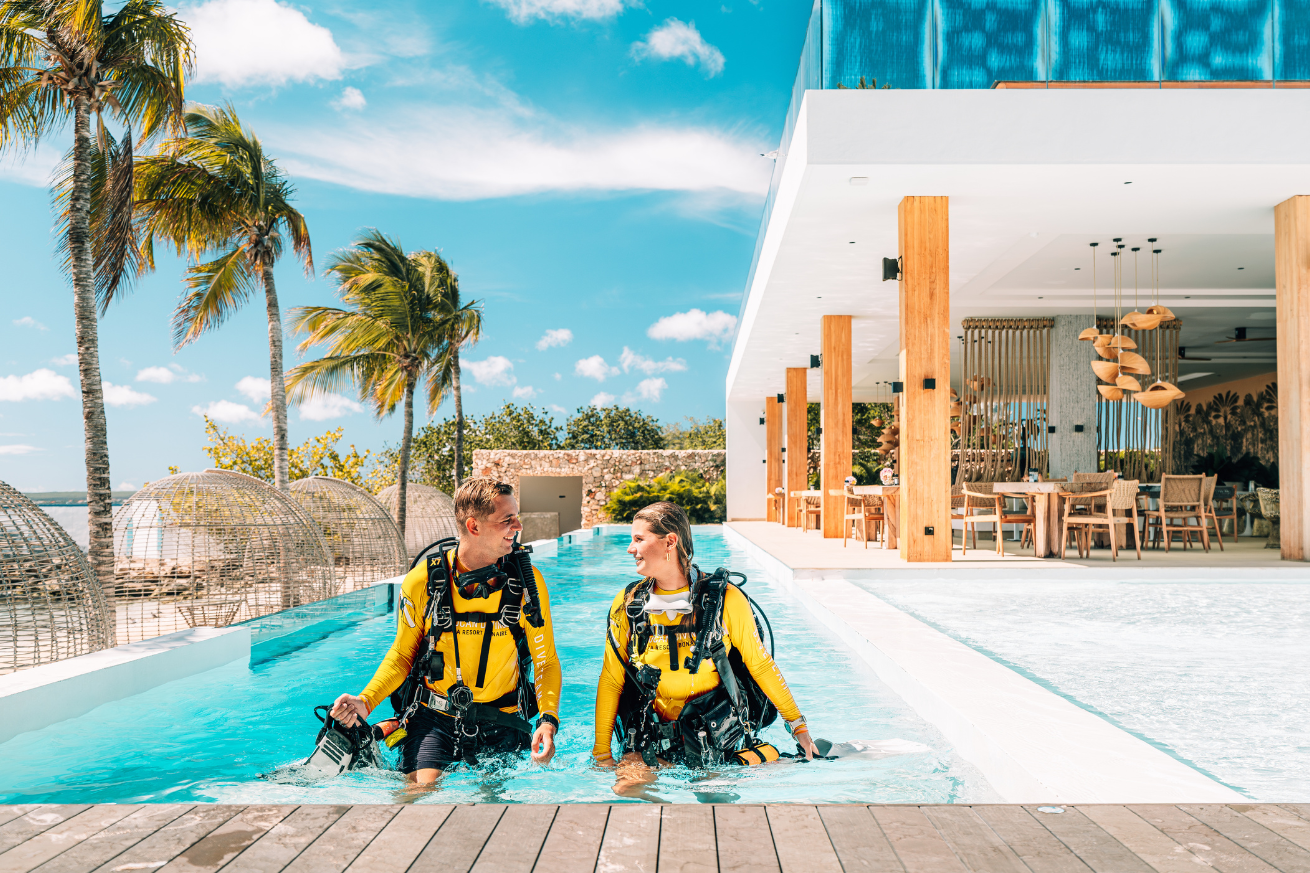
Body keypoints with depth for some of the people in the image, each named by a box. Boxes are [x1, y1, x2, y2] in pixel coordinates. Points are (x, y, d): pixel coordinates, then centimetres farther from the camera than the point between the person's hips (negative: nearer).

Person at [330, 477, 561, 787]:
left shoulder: (528, 581, -9)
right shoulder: (422, 581, -11)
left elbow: (546, 661, -1)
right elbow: (402, 655, 3)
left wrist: (548, 720, -17)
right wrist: (366, 701, -13)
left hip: (501, 723, 2)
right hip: (433, 716, -1)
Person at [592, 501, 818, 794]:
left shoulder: (725, 600, -8)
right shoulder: (627, 605, 0)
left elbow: (760, 665, 3)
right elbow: (610, 681, 5)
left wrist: (798, 726, 7)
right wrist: (601, 753, 4)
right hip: (650, 742, 0)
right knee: (627, 786, -22)